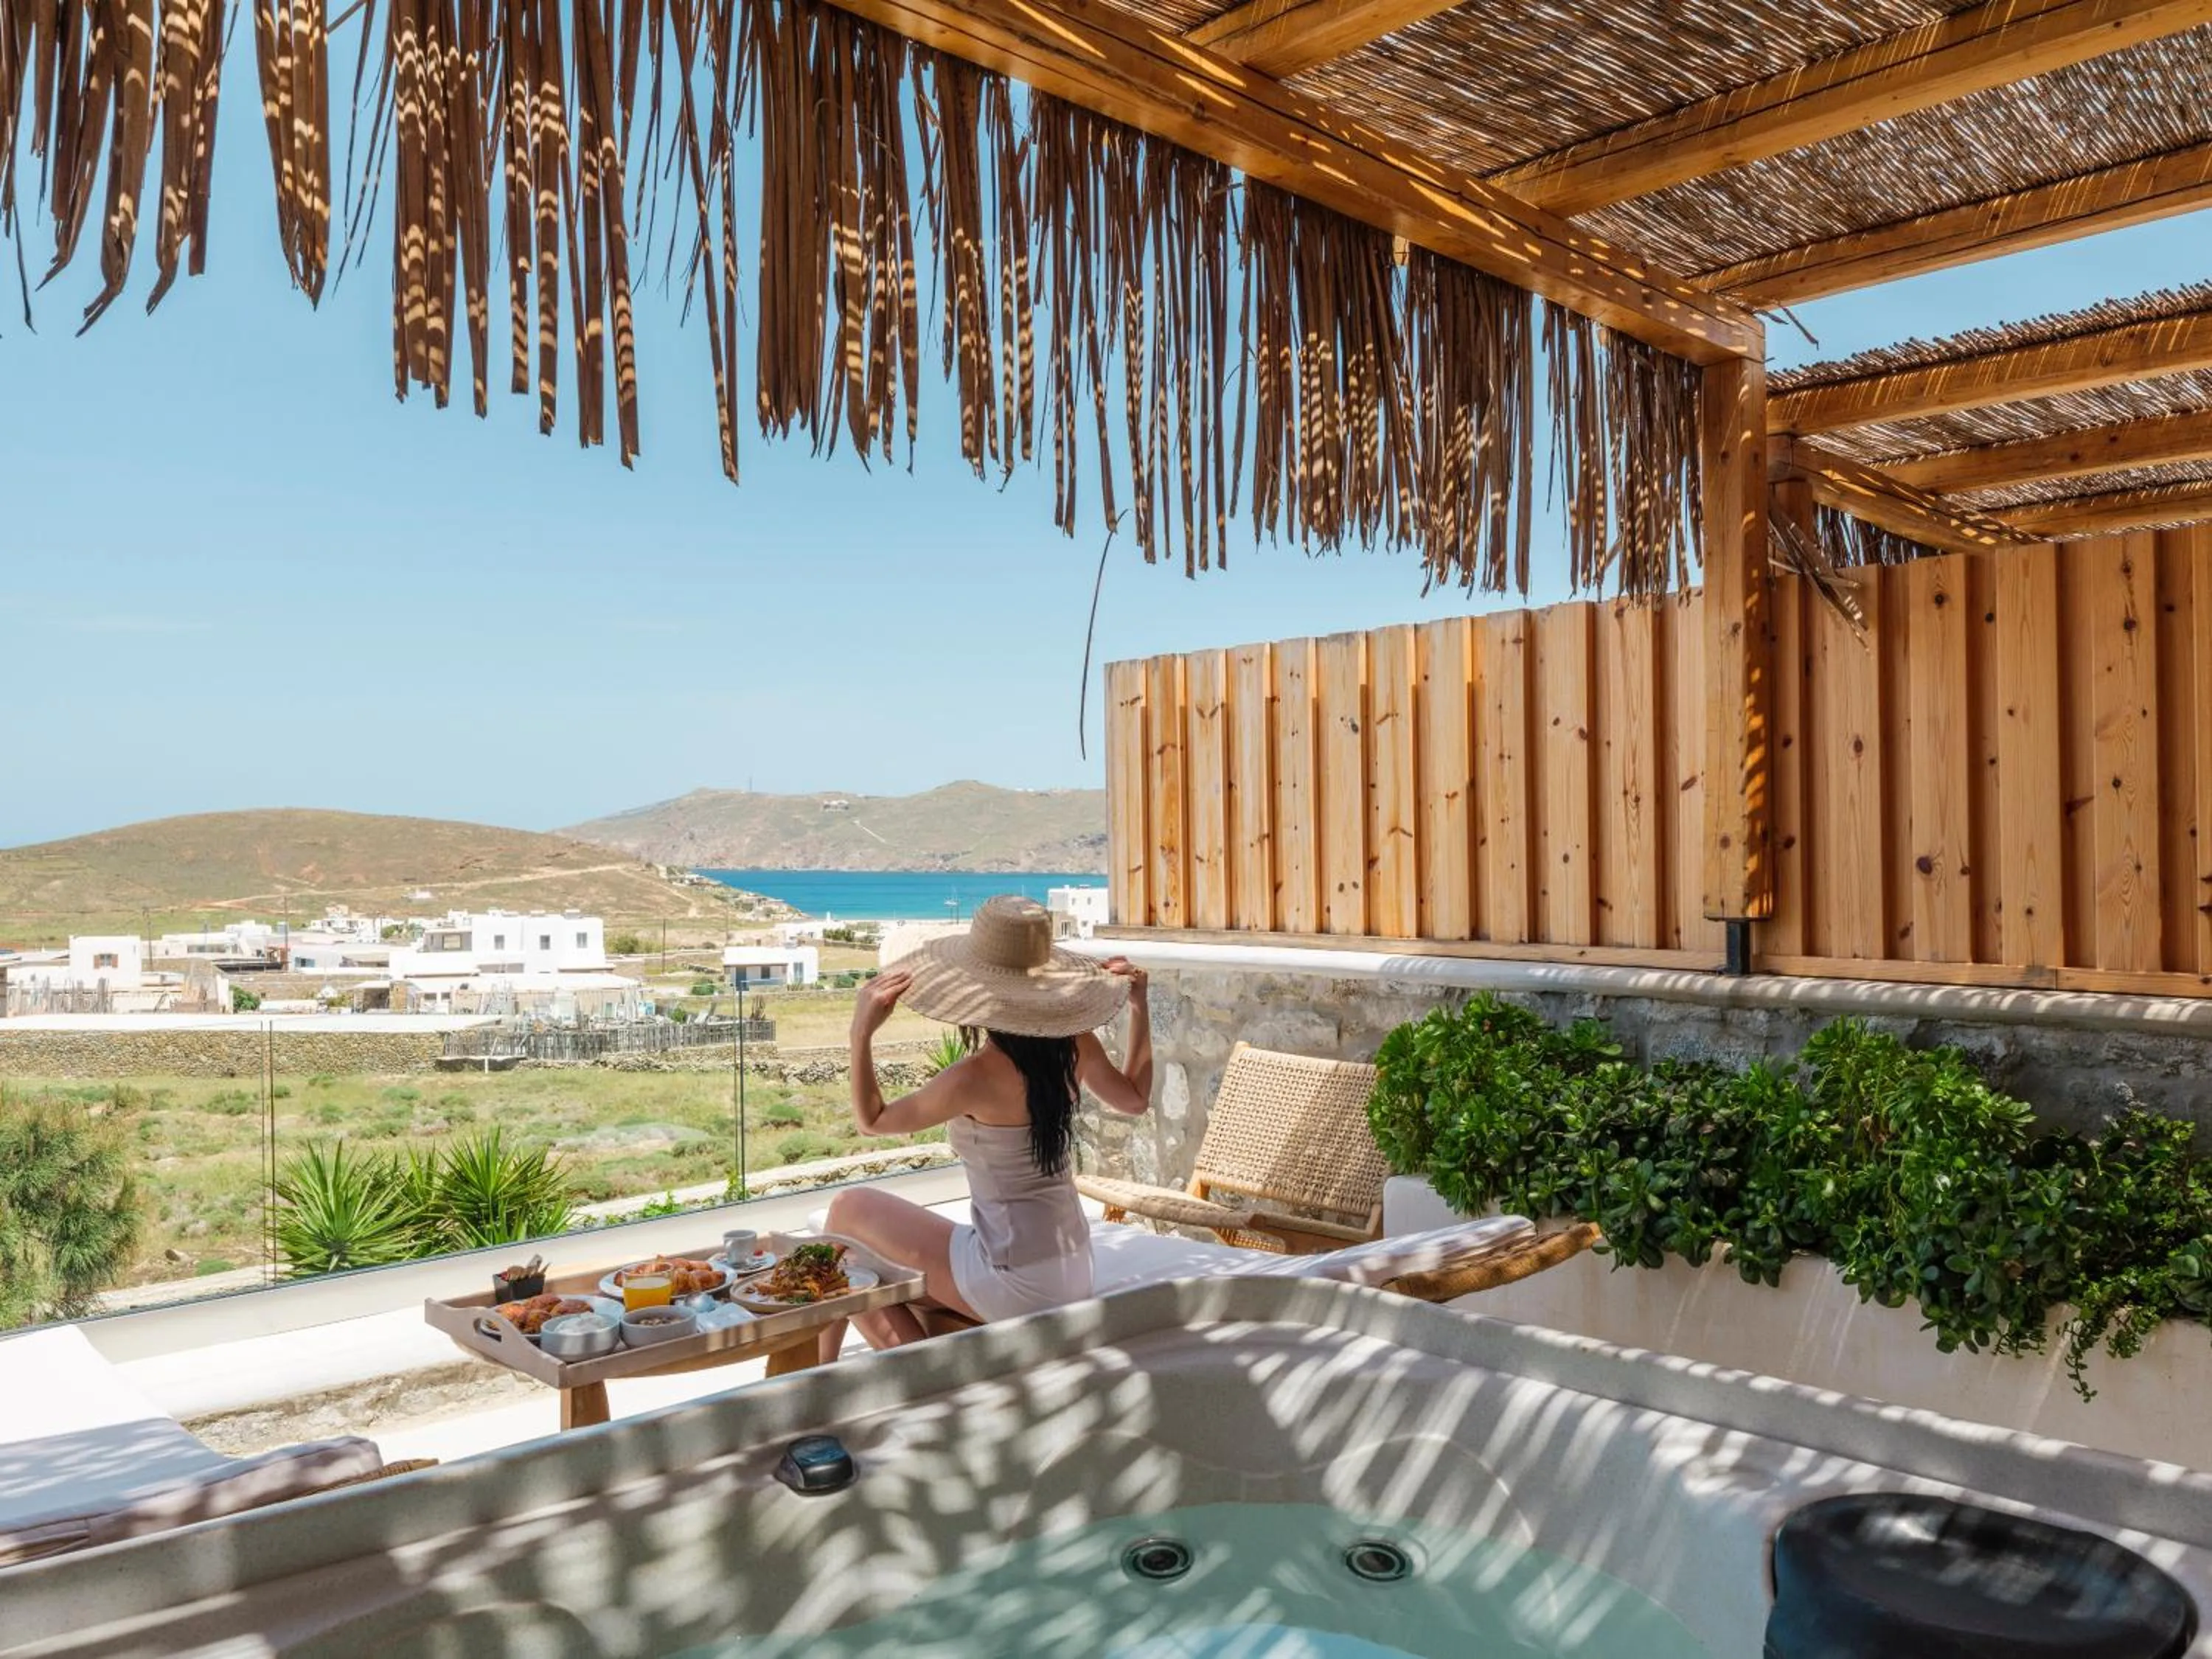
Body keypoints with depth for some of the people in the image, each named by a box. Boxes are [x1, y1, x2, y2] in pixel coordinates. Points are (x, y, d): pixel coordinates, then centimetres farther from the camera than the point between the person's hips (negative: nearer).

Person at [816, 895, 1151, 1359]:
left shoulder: (975, 1078, -22)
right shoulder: (1074, 1047, -5)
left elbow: (871, 1120, -7)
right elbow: (1135, 1098, 17)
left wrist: (861, 1034, -13)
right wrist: (1140, 1004, 19)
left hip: (1015, 1284, -7)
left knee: (849, 1209, 8)